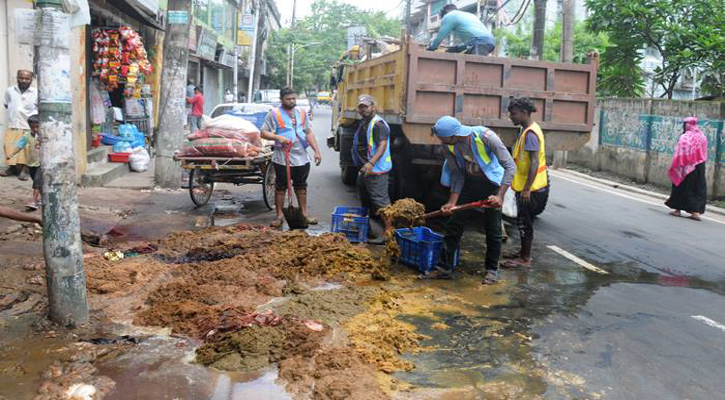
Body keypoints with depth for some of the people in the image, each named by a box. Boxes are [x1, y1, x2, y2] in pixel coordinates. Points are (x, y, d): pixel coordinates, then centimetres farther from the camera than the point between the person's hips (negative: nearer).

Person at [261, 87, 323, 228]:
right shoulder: (274, 114, -4)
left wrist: (317, 151, 6)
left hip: (302, 157, 5)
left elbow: (309, 133, 14)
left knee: (301, 187, 14)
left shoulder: (301, 114, 12)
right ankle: (279, 216, 10)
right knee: (280, 188, 2)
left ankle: (304, 213, 25)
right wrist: (278, 137, -25)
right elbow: (263, 133, -8)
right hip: (282, 158, -5)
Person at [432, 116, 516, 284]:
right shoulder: (448, 145, -16)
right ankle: (446, 267, 12)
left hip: (491, 183, -4)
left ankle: (492, 269, 18)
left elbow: (510, 166, -26)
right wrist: (452, 202, -13)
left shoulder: (485, 136, -30)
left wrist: (500, 196, -35)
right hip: (469, 183, 4)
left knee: (492, 229, 0)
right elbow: (457, 174, -5)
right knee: (454, 224, 1)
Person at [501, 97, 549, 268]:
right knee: (523, 221, 18)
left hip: (530, 187, -10)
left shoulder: (530, 133, -20)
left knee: (525, 222, -1)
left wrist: (526, 189, -27)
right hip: (524, 185, 10)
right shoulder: (525, 130, 12)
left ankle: (525, 258, 9)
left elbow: (534, 162, -25)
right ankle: (523, 251, 31)